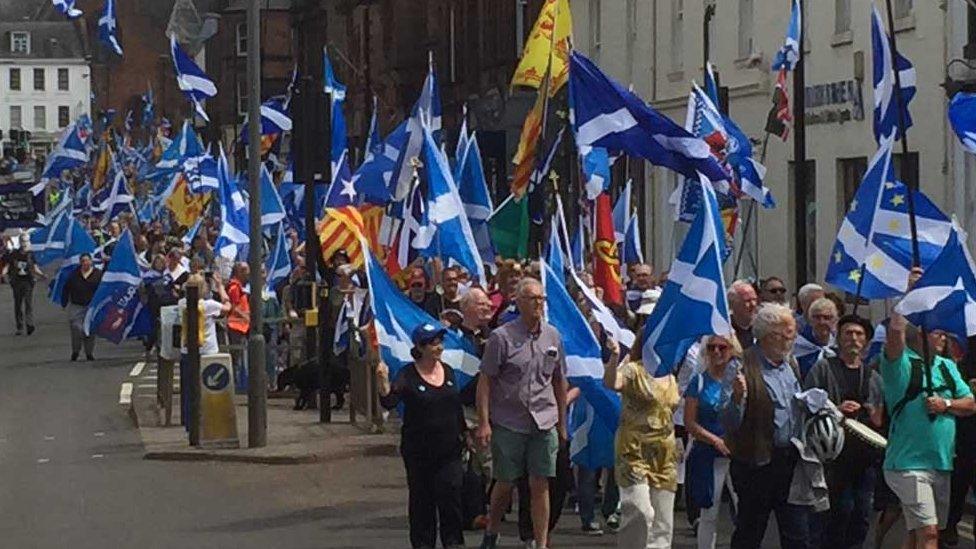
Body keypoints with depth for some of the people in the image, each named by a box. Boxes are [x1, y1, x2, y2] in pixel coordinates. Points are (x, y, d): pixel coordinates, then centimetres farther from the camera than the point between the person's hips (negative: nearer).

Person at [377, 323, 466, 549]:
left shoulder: (448, 371, 8)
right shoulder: (408, 375, -9)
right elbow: (389, 401, -22)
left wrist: (463, 433, 21)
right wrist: (383, 382, -39)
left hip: (449, 449, 3)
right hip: (419, 451, -3)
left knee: (451, 496, -3)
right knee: (422, 499, 3)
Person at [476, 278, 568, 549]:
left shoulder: (552, 336, 7)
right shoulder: (501, 337, -5)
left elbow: (560, 381, 16)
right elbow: (485, 381, -5)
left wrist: (562, 422, 17)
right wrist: (483, 422, -10)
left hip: (544, 423, 3)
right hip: (507, 422, -3)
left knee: (540, 485, 1)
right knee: (505, 484, 6)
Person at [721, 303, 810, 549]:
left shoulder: (791, 364, 12)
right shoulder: (744, 366, -12)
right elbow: (730, 423, -16)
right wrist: (738, 396, -33)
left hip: (791, 461, 6)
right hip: (756, 463, -6)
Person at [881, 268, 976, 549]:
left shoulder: (947, 366, 17)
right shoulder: (901, 362, -5)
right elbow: (895, 330, -25)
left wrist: (946, 405, -7)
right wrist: (910, 291, -19)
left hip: (942, 463, 7)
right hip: (909, 464, -7)